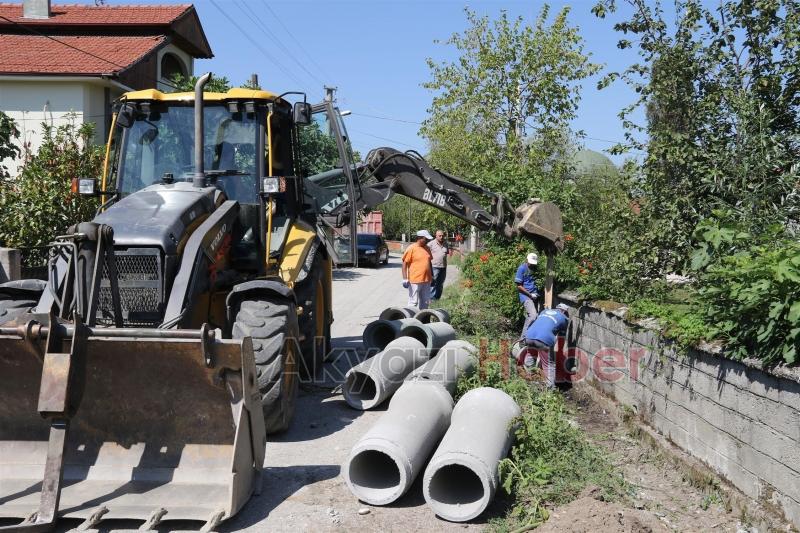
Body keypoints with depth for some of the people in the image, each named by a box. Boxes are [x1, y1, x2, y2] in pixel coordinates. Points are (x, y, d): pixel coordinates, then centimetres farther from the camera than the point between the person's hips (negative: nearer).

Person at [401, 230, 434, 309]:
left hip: (426, 280, 7)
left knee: (425, 302, 12)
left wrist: (432, 276, 22)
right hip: (415, 281, -7)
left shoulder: (427, 248, 11)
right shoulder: (411, 248, -10)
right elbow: (405, 264, -11)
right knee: (413, 302, -2)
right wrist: (405, 279, -16)